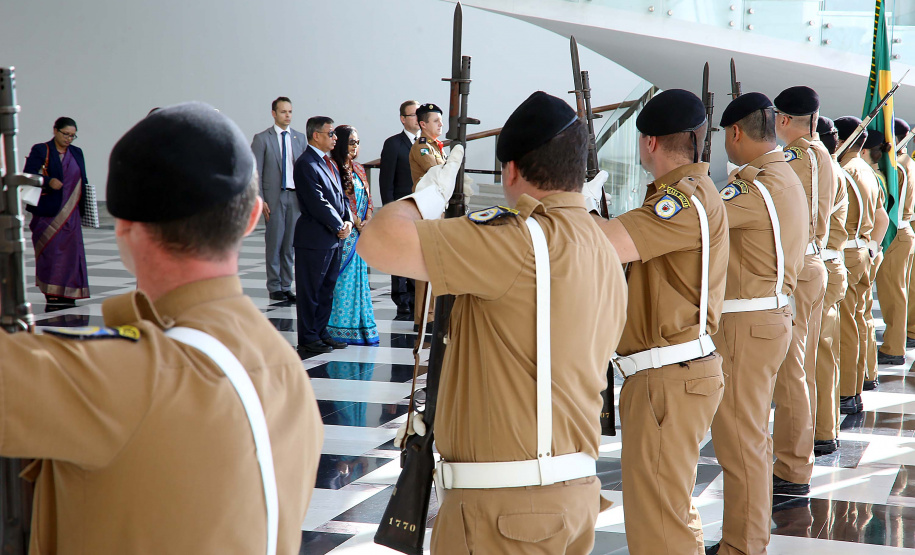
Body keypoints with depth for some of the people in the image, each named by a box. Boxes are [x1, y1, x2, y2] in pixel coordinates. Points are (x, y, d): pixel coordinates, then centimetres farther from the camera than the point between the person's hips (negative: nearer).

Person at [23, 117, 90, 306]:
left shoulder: (77, 153, 14)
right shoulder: (40, 151, 0)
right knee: (50, 251, -5)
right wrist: (48, 181, -25)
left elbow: (83, 181, 17)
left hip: (70, 213, 4)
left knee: (70, 251, 0)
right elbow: (28, 175, -10)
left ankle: (66, 294, 5)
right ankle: (52, 295, -2)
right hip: (47, 213, -4)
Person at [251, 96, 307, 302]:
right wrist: (260, 200, -9)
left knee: (290, 242, 6)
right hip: (274, 197, -3)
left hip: (296, 196, 3)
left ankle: (286, 286, 14)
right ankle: (274, 287, 10)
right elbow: (256, 172, -2)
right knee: (275, 242, 0)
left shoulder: (300, 138, 10)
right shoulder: (262, 138, -1)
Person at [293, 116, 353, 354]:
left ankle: (321, 333, 23)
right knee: (310, 291, 0)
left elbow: (340, 196, 17)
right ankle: (308, 339, 6)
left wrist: (348, 221, 0)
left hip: (334, 237, 9)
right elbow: (318, 202, -19)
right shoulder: (306, 164, -15)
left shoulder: (329, 163, 16)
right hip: (314, 238, -9)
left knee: (327, 288, 14)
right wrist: (339, 227, -13)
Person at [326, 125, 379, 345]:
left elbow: (367, 197, 15)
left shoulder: (358, 169, 17)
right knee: (342, 276, -6)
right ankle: (339, 327, -1)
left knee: (358, 275, 9)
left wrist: (368, 221, -2)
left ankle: (359, 325, 14)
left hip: (360, 231, 8)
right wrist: (357, 224, -12)